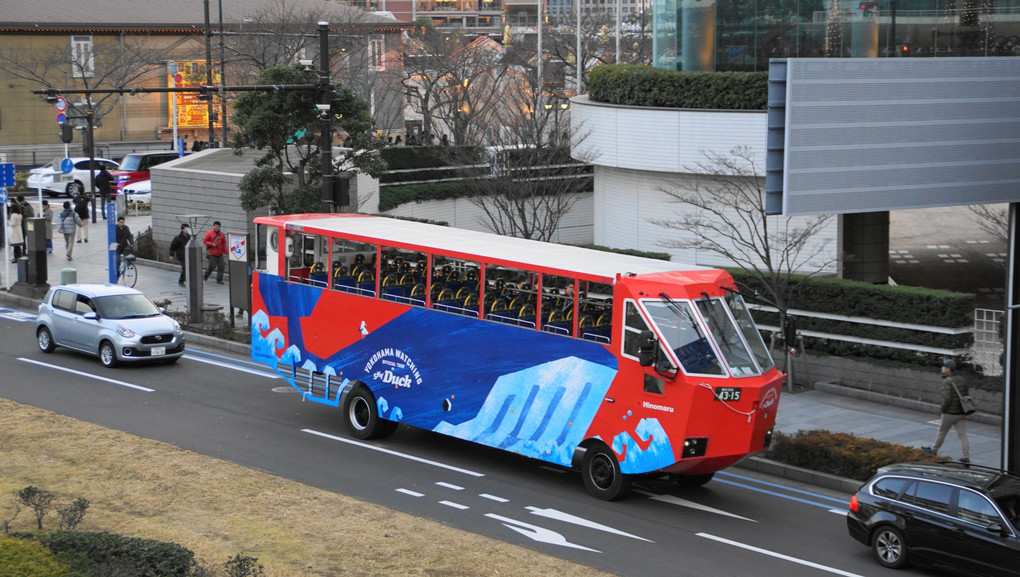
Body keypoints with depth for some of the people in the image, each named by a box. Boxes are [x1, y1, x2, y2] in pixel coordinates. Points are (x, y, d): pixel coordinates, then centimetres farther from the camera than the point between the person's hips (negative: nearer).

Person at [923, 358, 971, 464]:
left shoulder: (947, 381, -16)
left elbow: (947, 398, -24)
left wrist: (943, 409, -9)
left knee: (942, 432, 13)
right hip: (961, 413, 6)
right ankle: (966, 457, -1)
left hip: (950, 413, -6)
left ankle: (934, 450, 31)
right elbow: (965, 395, 12)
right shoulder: (961, 379, 7)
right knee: (962, 435, 3)